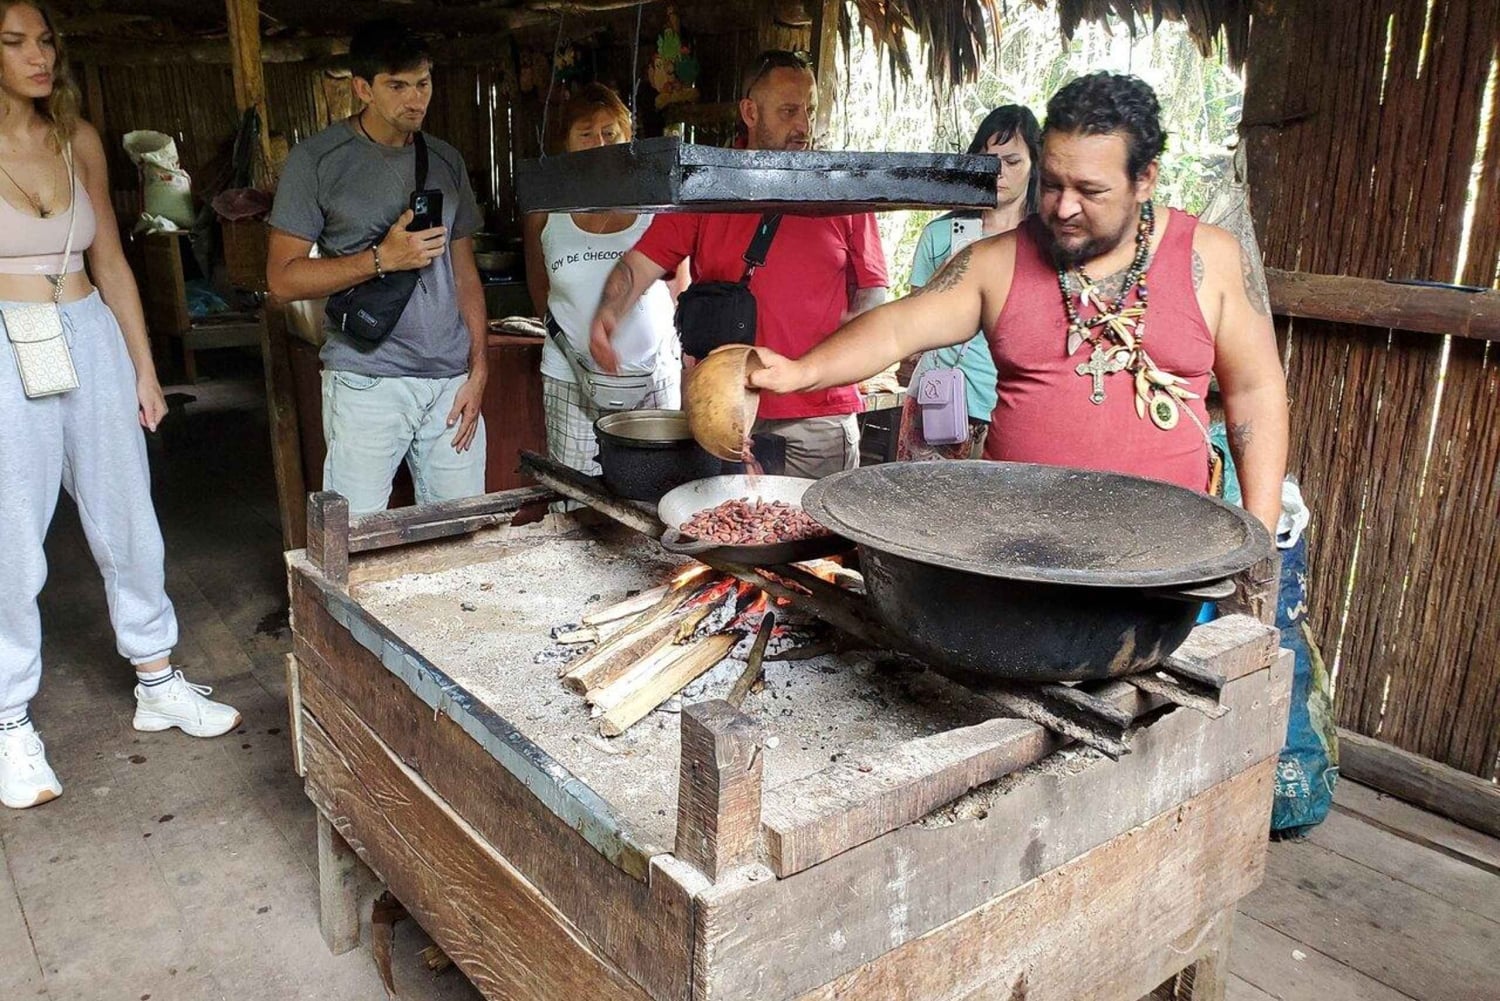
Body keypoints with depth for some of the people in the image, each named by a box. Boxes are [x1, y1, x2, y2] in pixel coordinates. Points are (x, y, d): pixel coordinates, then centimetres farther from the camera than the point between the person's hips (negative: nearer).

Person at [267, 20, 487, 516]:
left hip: (452, 381, 4)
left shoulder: (446, 161, 14)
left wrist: (478, 371, 6)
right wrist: (381, 258, -13)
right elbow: (282, 278, -2)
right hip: (367, 382, -4)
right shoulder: (317, 160, 0)